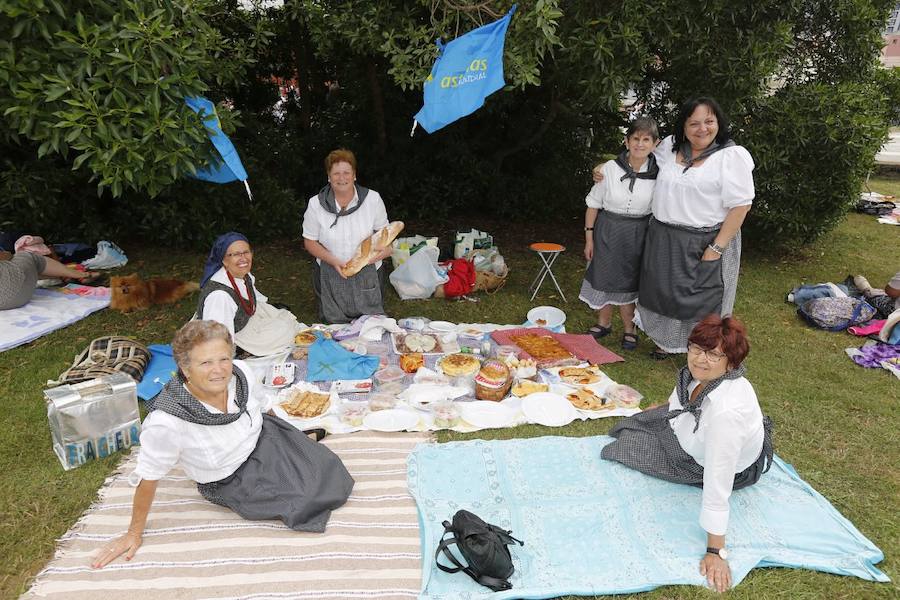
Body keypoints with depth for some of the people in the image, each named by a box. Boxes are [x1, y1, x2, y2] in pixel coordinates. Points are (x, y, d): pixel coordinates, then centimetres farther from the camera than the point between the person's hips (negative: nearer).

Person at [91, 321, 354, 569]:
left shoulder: (240, 372, -24)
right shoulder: (165, 423, -36)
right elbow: (148, 478, -20)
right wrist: (134, 533, -8)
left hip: (266, 438, 4)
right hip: (231, 481, -3)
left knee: (336, 482, 2)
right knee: (309, 504, -14)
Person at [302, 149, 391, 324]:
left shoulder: (372, 199, -9)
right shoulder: (316, 204, -9)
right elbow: (310, 242, -3)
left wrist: (385, 247, -18)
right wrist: (333, 261, -19)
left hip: (367, 271, 0)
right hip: (330, 274, 0)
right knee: (335, 323, 11)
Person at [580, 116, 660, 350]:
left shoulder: (658, 173, -8)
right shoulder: (610, 168, -9)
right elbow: (593, 204, -2)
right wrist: (589, 237, -2)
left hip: (638, 234, 0)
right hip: (608, 231, 1)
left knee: (628, 281, 9)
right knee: (603, 277, 10)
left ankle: (629, 328, 29)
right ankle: (604, 323, 33)